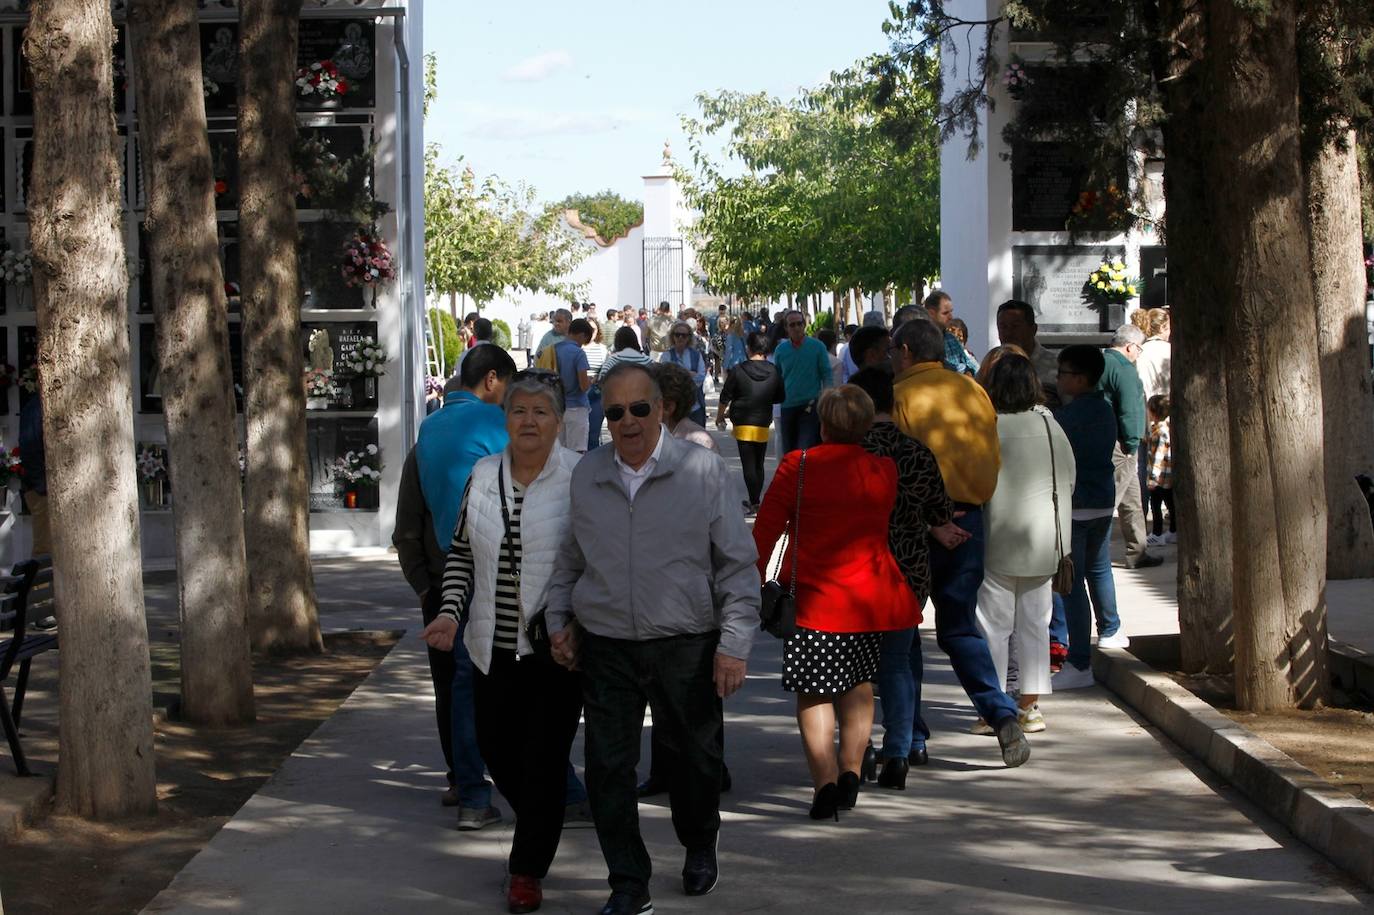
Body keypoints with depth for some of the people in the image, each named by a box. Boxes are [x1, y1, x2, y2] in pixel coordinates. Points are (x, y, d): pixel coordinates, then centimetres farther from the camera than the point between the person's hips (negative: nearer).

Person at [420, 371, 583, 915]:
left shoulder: (580, 477, -9)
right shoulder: (483, 476, 6)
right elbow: (462, 553, 13)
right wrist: (450, 612, 0)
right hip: (494, 645, 5)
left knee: (544, 757, -1)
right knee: (496, 747, 13)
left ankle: (528, 871, 12)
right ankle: (539, 826, 41)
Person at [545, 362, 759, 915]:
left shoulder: (702, 471, -5)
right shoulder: (586, 475, 6)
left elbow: (738, 563, -3)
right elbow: (569, 558, 21)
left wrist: (734, 642, -7)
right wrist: (558, 621, 15)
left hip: (685, 646, -2)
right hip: (606, 646, 2)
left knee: (696, 756, 13)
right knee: (608, 765, -2)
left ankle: (699, 848, 41)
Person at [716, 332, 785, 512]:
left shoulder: (738, 371, -11)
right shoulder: (774, 372, -4)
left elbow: (725, 397, -4)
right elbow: (781, 397, 8)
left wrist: (719, 416, 11)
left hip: (743, 424, -3)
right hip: (763, 424, 3)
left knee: (748, 465, -2)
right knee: (759, 465, 15)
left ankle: (754, 503, -8)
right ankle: (757, 501, 20)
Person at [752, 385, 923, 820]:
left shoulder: (798, 466, -9)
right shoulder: (885, 470, 0)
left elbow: (765, 529, -5)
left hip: (815, 597, -4)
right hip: (870, 596, 4)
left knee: (813, 693, 0)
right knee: (858, 684, 21)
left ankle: (825, 784, -11)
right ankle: (851, 773, 21)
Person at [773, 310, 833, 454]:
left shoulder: (817, 346, -3)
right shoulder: (780, 349, 5)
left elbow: (827, 376, -2)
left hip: (810, 406, -4)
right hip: (787, 406, 4)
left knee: (805, 450, -14)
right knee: (788, 452, 12)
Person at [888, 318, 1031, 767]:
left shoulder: (901, 395, -7)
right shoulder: (974, 392, 10)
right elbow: (993, 460, 12)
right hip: (968, 520, 5)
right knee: (960, 628, 14)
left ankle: (910, 735, 10)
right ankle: (1003, 716, -5)